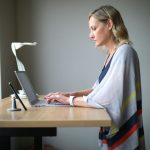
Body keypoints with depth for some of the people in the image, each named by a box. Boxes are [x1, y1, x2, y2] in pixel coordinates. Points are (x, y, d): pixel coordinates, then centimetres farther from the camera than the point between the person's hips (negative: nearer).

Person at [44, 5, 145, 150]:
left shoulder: (124, 52, -20)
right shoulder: (112, 54, 9)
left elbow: (104, 98, -23)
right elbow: (99, 89, 15)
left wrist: (69, 100, -12)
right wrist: (71, 94, 2)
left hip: (123, 132, -8)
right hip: (112, 127, 8)